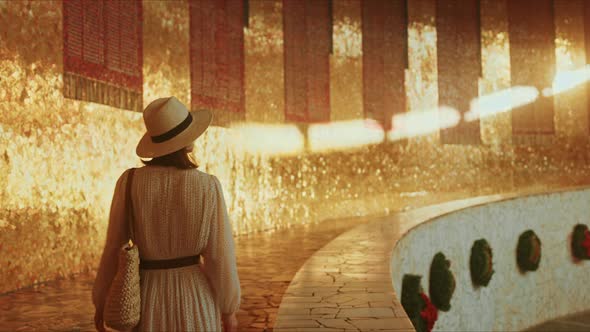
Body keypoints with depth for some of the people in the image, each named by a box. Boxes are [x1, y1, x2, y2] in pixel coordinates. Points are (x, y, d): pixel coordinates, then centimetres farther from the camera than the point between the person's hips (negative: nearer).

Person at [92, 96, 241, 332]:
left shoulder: (129, 183, -9)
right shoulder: (208, 187, -12)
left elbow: (114, 249, -4)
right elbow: (220, 255, -9)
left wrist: (101, 303, 10)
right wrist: (229, 309, 4)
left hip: (146, 299, 1)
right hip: (194, 298, -1)